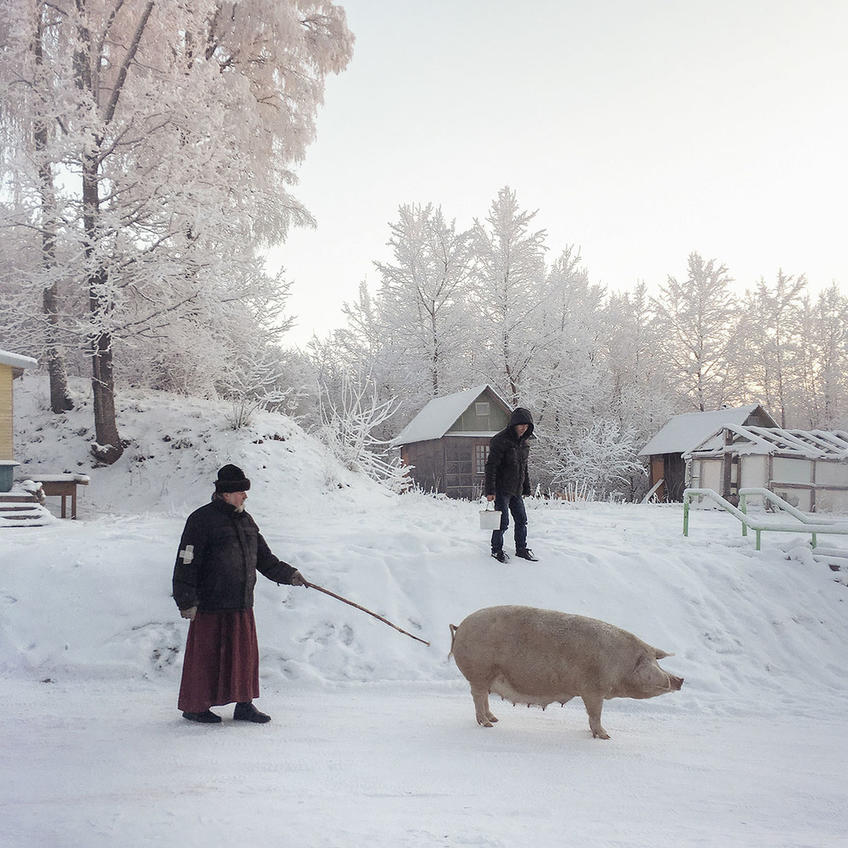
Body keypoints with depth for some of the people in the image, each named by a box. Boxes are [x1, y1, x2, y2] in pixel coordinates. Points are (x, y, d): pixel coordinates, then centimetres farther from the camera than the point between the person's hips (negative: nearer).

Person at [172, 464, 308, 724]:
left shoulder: (245, 520, 14)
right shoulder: (202, 519, -10)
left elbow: (263, 557, 23)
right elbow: (186, 563, -12)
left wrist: (288, 574, 16)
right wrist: (186, 601, -15)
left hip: (242, 604, 7)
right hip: (210, 604, -7)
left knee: (245, 653, 10)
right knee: (206, 655, 2)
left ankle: (244, 705, 22)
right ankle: (194, 707, 16)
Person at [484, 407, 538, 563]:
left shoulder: (523, 443, 10)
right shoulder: (501, 440, -15)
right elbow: (491, 466, -18)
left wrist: (526, 487, 20)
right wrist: (490, 491, -21)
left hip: (516, 490, 8)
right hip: (502, 489, -8)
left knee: (521, 520, 11)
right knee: (503, 521, -4)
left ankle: (521, 549, 25)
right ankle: (496, 549, 13)